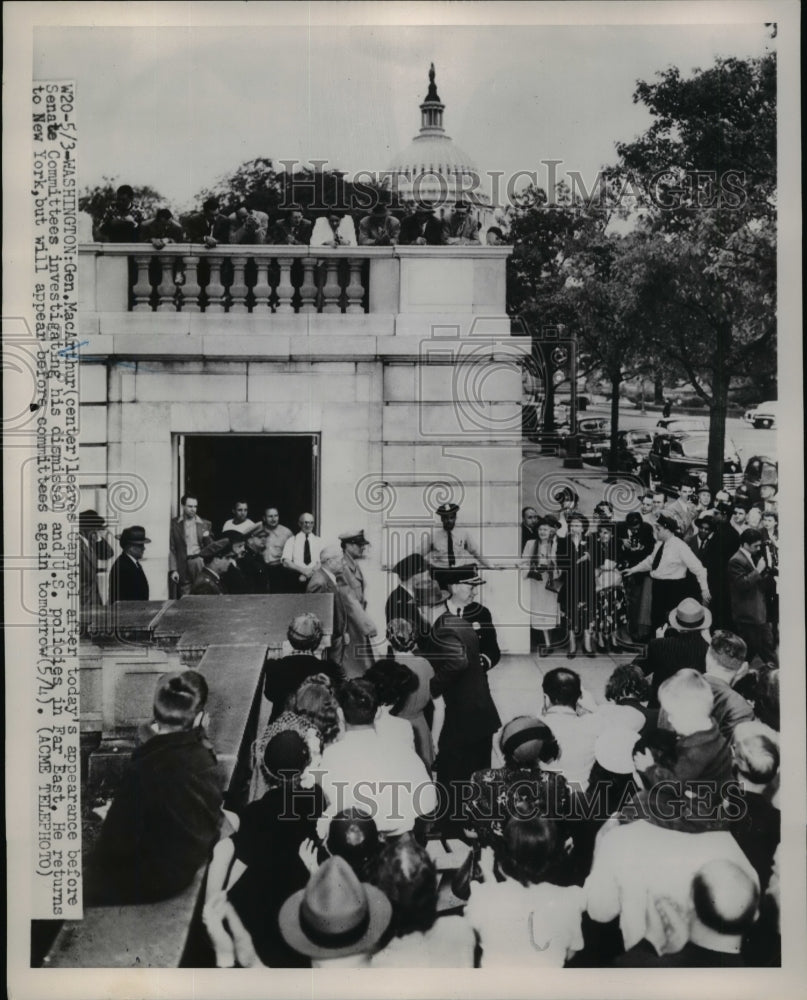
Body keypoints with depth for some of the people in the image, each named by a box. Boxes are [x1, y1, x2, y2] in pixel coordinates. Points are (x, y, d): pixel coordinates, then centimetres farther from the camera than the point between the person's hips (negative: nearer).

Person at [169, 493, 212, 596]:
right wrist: (173, 570, -4)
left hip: (201, 564, 1)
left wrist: (207, 538, -7)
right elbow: (171, 549, 3)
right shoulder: (174, 525, 4)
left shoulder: (205, 524, 10)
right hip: (184, 564, -1)